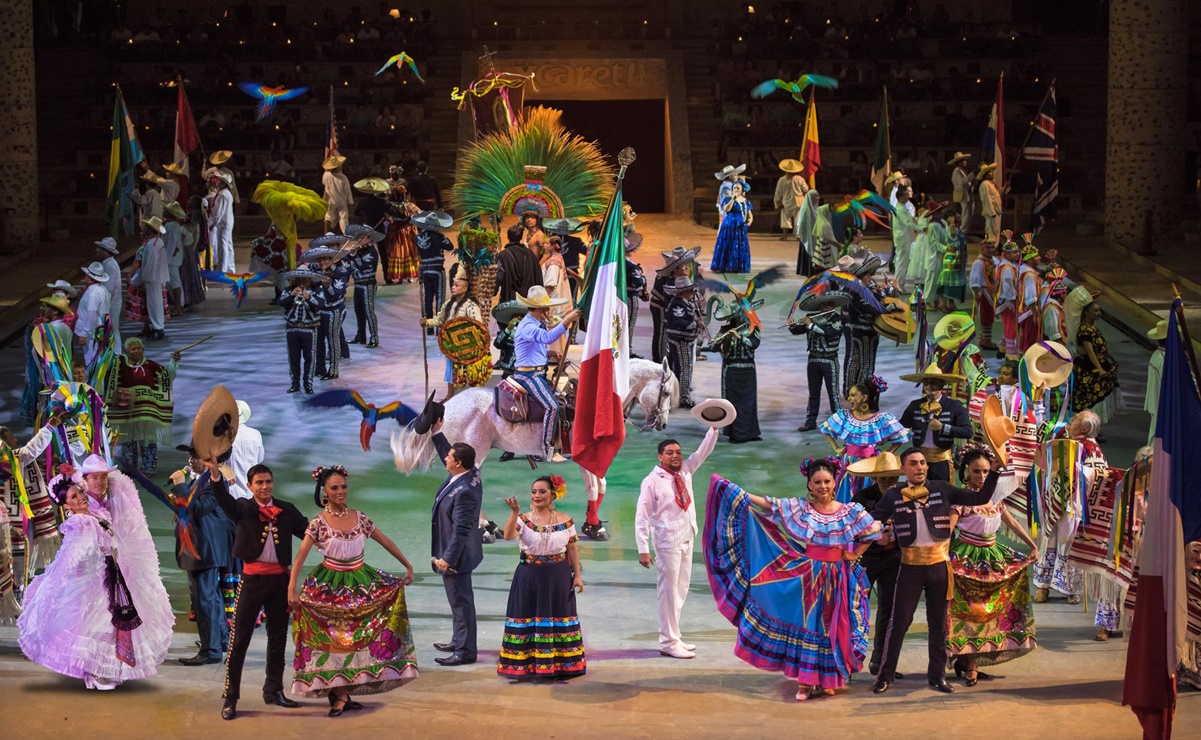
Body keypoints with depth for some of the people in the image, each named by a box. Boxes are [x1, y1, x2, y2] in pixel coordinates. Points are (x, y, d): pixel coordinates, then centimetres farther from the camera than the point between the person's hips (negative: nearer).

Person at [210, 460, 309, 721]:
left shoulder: (287, 510, 7)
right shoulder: (243, 509, -1)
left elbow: (307, 531, -1)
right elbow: (223, 499, -19)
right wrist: (215, 472, -38)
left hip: (280, 579, 4)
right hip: (252, 579, -3)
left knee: (278, 637, 13)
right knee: (239, 639, -4)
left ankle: (274, 690, 27)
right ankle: (230, 698, 1)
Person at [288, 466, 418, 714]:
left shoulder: (359, 517, 1)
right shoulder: (319, 523, -10)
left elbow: (385, 541, 8)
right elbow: (300, 556, -17)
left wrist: (408, 566, 8)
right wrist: (292, 589, -27)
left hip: (361, 582, 4)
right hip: (331, 586, -4)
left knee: (358, 636, 3)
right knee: (334, 638, 0)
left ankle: (342, 694, 11)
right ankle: (340, 694, 5)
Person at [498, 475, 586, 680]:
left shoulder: (565, 520, 1)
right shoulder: (523, 520, -3)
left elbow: (573, 549, 6)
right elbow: (508, 535, -23)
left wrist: (578, 575, 1)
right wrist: (515, 512, -35)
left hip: (558, 578, 1)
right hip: (529, 578, -1)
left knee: (559, 621, 5)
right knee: (527, 621, 2)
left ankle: (559, 666, 14)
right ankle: (525, 666, 9)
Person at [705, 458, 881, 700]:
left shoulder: (850, 511, -2)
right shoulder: (798, 507, -4)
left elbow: (874, 530, 5)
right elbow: (767, 505, -9)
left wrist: (855, 553, -1)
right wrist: (731, 489, -15)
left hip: (837, 579, 0)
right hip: (807, 576, 0)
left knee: (833, 627, 6)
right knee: (807, 624, 2)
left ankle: (828, 680, 16)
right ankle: (807, 682, 8)